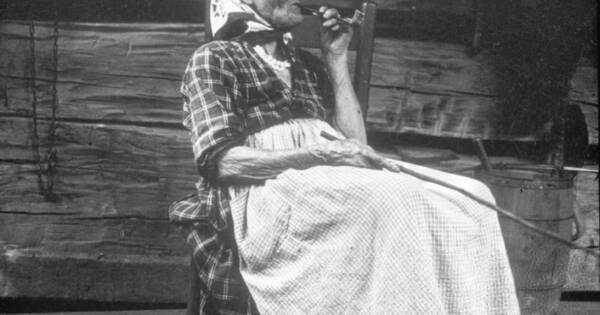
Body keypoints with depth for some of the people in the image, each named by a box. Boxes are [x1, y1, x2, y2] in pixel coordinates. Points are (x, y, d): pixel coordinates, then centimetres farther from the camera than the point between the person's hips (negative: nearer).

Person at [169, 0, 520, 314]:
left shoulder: (309, 65, 24)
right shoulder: (214, 59, 5)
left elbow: (355, 144, 14)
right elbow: (221, 161, -10)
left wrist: (337, 58, 11)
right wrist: (326, 154, -19)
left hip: (331, 192, 6)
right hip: (261, 196, -6)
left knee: (468, 199, -16)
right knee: (387, 202, -35)